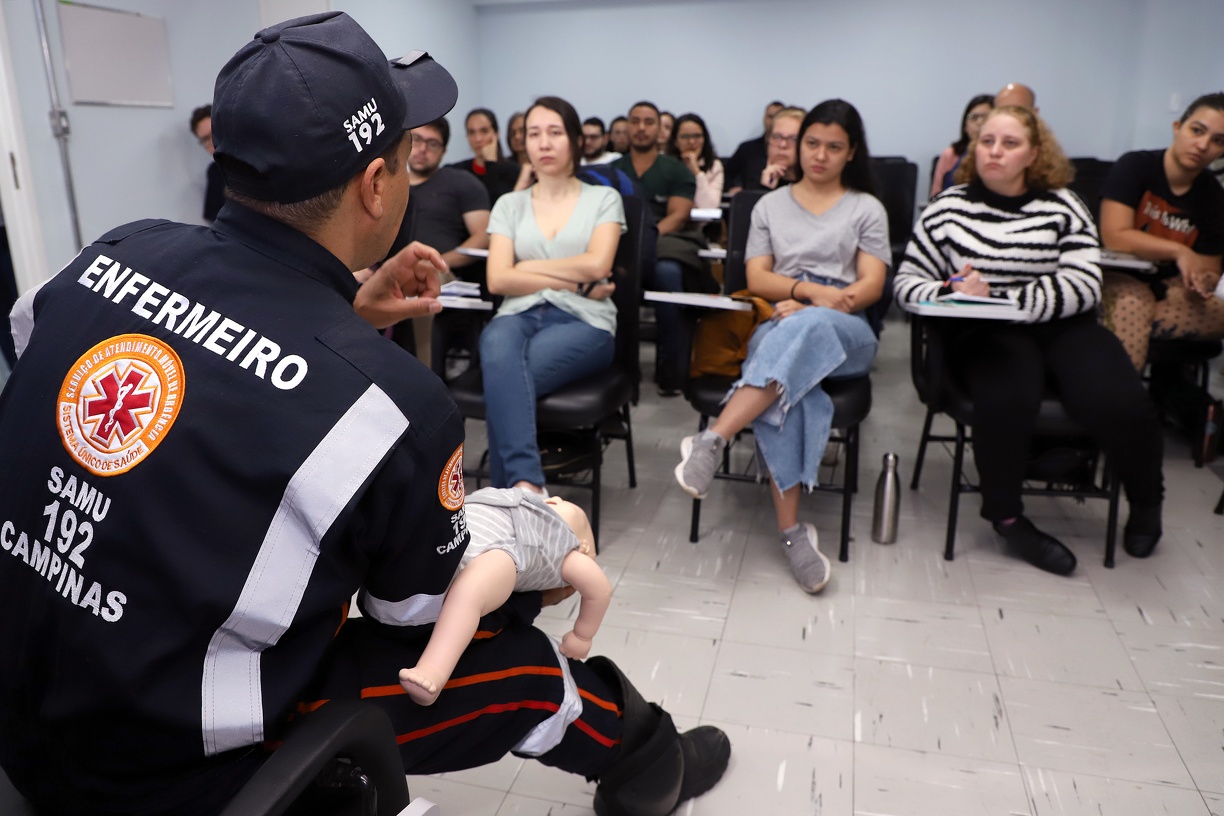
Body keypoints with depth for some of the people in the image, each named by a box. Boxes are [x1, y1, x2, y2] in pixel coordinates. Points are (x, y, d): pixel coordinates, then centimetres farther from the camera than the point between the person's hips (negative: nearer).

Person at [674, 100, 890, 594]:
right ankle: (791, 529, -38)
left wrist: (810, 307, -14)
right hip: (779, 328, 1)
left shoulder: (867, 208, 18)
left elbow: (872, 285, 4)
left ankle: (713, 439, -49)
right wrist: (811, 289, -12)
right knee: (784, 387, -38)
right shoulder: (770, 206, 21)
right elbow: (757, 280, 8)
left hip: (844, 334, 0)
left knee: (807, 327, -41)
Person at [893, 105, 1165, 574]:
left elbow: (1084, 285, -3)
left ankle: (1146, 501, 11)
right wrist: (954, 292, -14)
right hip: (985, 332, -1)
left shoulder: (1062, 207, 9)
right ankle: (1005, 517, -9)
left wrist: (998, 297, -14)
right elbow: (908, 282, 8)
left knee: (1118, 405, -24)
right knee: (1006, 400, -35)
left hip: (1062, 326, 2)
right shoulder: (948, 207, 9)